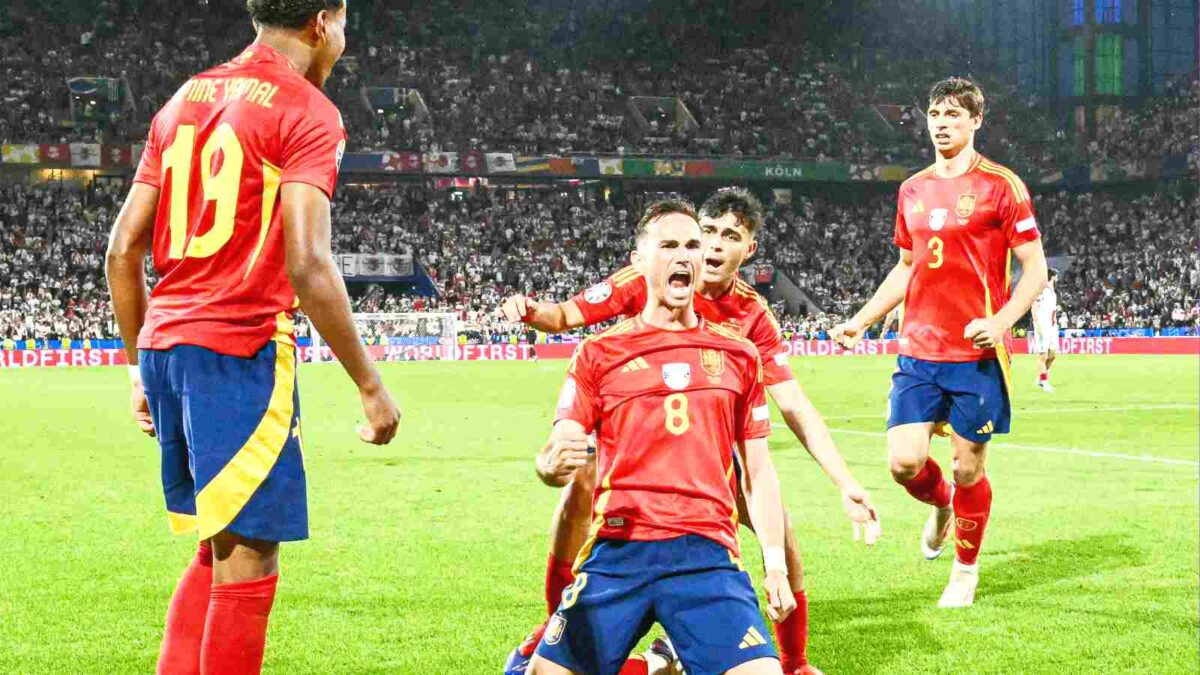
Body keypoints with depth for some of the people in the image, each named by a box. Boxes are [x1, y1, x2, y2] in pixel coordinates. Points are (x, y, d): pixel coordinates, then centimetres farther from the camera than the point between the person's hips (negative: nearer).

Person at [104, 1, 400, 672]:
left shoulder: (184, 100, 16)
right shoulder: (308, 113, -6)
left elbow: (123, 250, 15)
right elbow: (307, 264, -17)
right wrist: (371, 384, -11)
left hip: (164, 341, 8)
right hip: (241, 349, -8)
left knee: (218, 551, 18)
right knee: (248, 560, -1)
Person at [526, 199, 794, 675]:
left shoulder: (739, 356, 16)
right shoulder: (599, 354, 11)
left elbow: (758, 472, 17)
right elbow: (558, 451, 3)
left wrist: (776, 566, 9)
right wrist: (552, 465, -21)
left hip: (707, 552, 0)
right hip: (617, 551, 0)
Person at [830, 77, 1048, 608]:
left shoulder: (1001, 186, -4)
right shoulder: (913, 190, 12)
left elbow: (1035, 269, -5)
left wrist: (1001, 320, -20)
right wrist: (862, 320, 15)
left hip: (977, 353, -4)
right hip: (918, 350, 4)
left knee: (968, 469, 2)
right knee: (904, 461, -5)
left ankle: (966, 571, 24)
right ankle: (940, 503, 30)